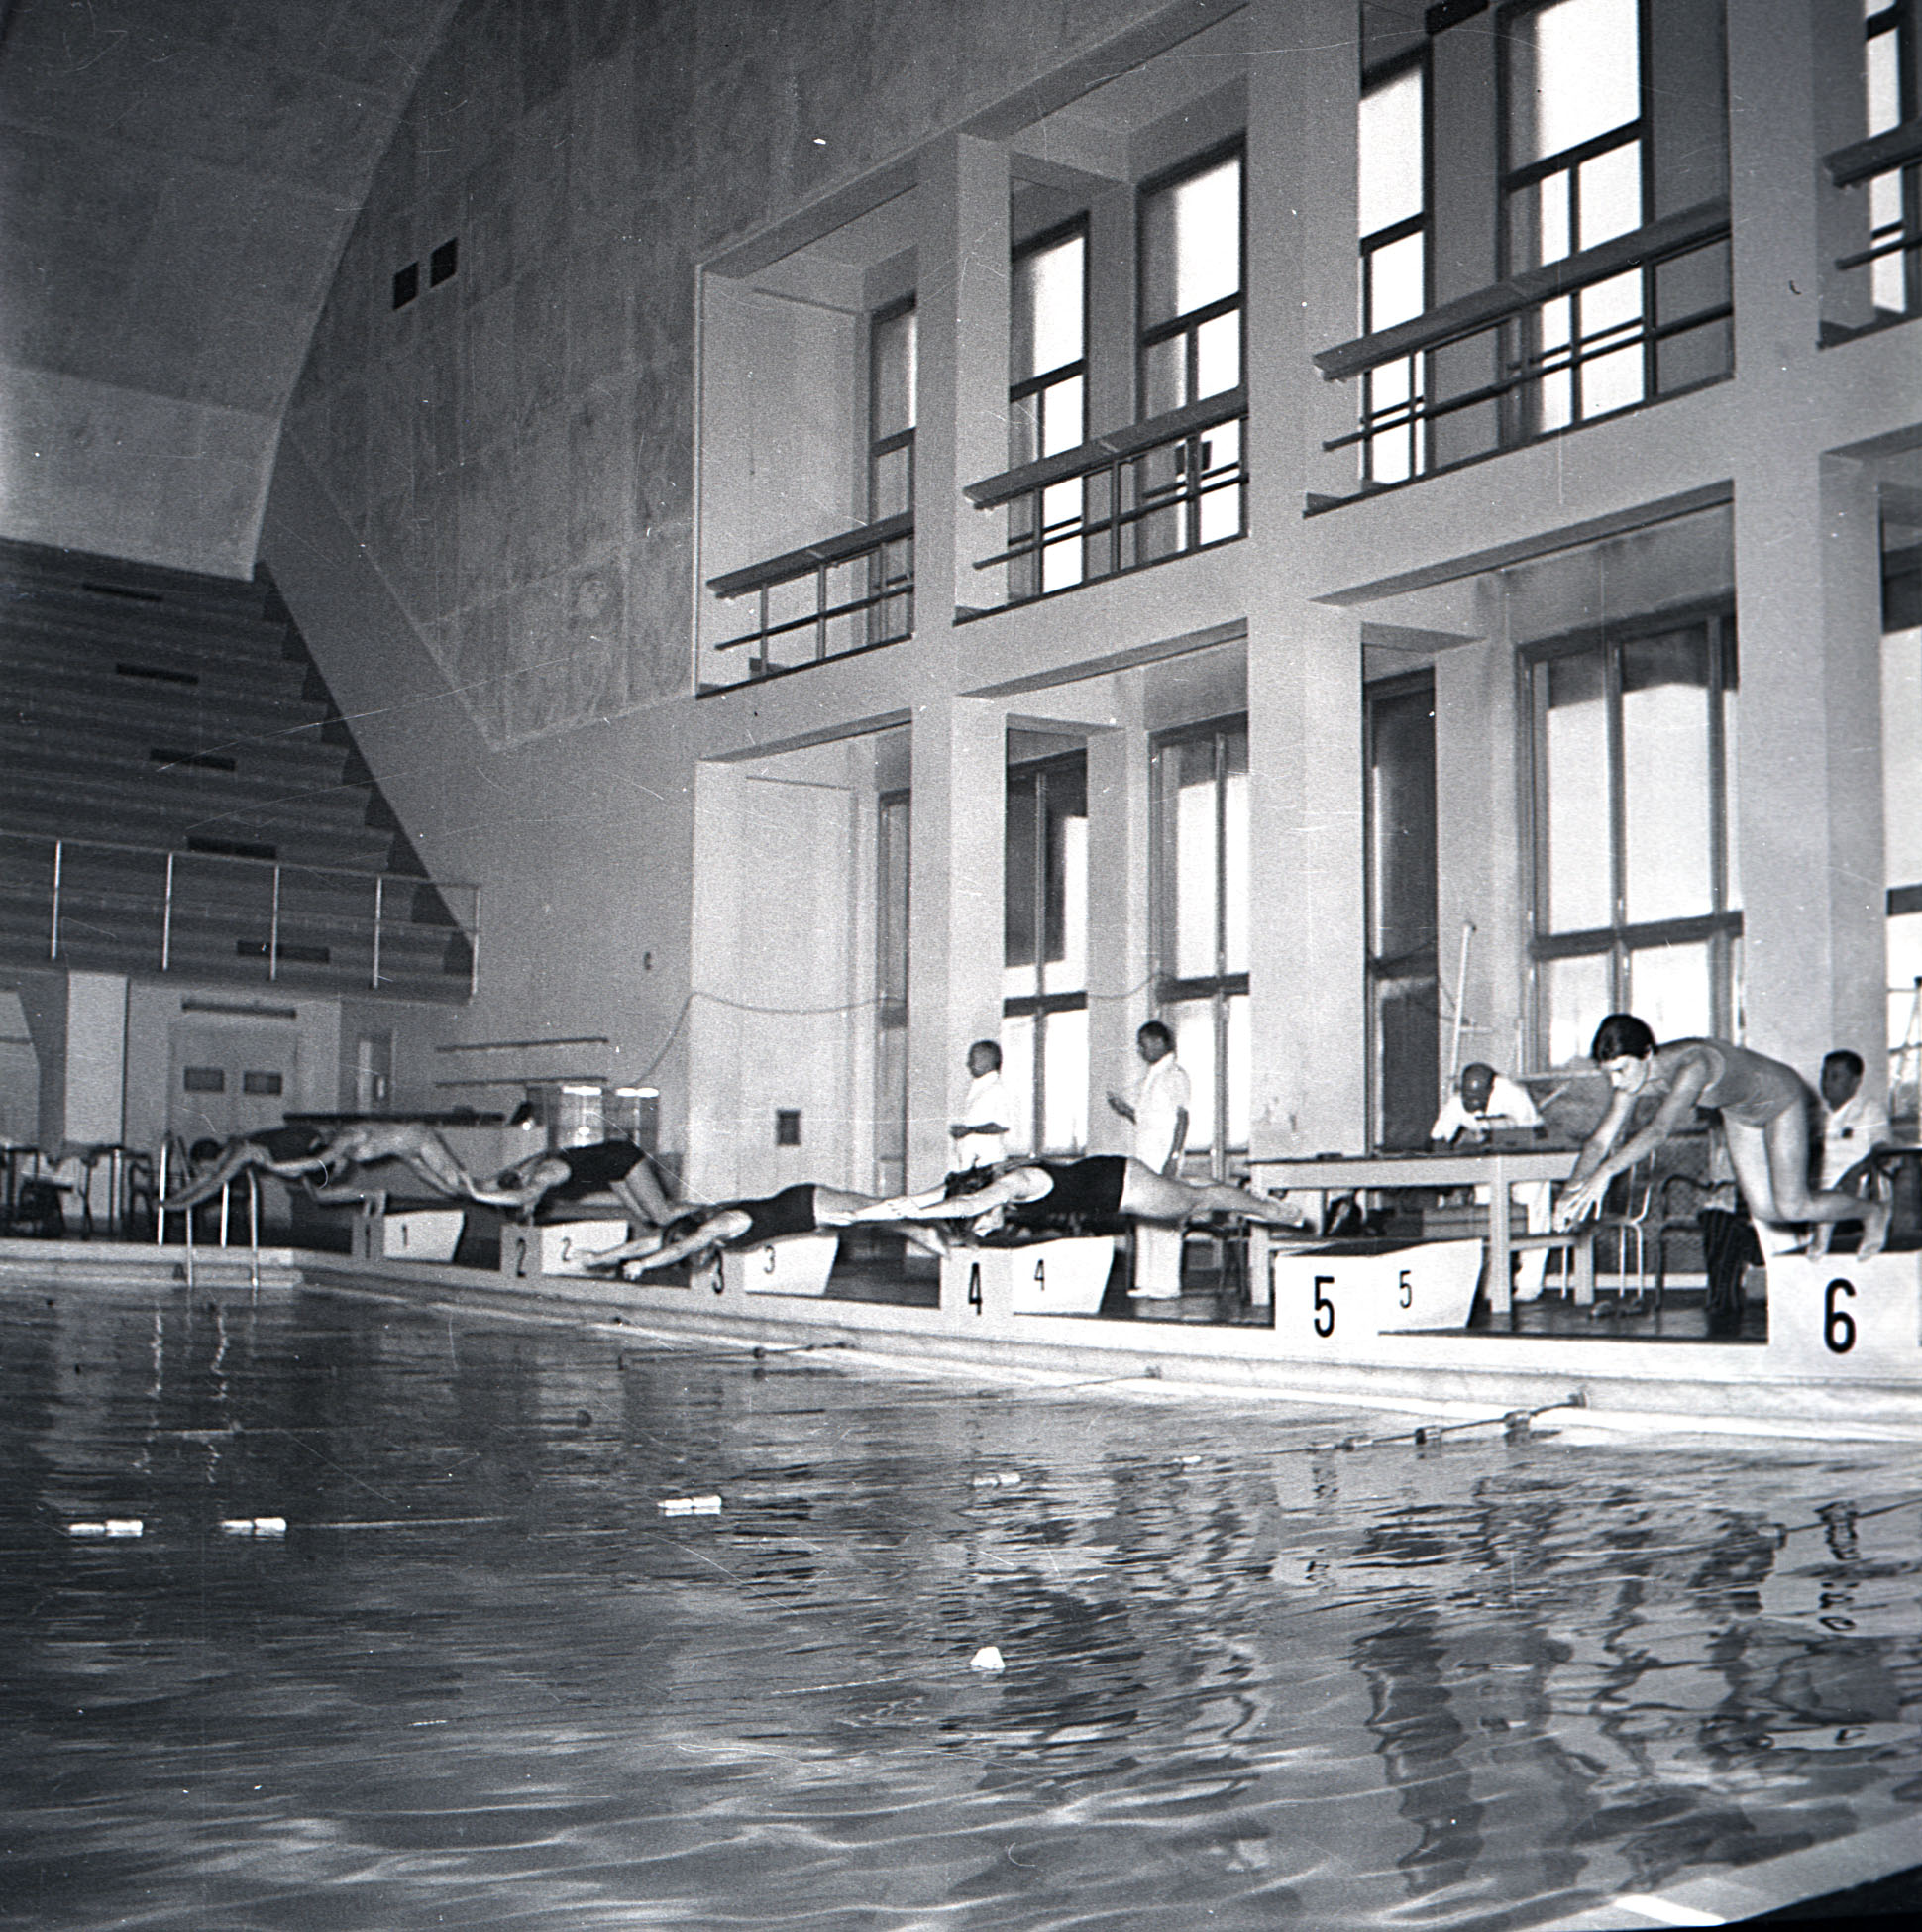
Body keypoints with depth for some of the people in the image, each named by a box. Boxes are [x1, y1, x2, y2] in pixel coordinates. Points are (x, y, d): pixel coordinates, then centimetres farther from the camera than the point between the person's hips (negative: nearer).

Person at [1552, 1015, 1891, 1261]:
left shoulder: (1691, 1066, -44)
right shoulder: (1634, 1076, -22)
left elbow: (1660, 1130, -56)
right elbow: (1600, 1141, -20)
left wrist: (1605, 1173, -64)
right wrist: (1571, 1189, -35)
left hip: (1781, 1098, -6)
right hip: (1739, 1112, 6)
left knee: (1791, 1207, -6)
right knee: (1763, 1209, 3)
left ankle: (1872, 1211, 22)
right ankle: (1821, 1207, 35)